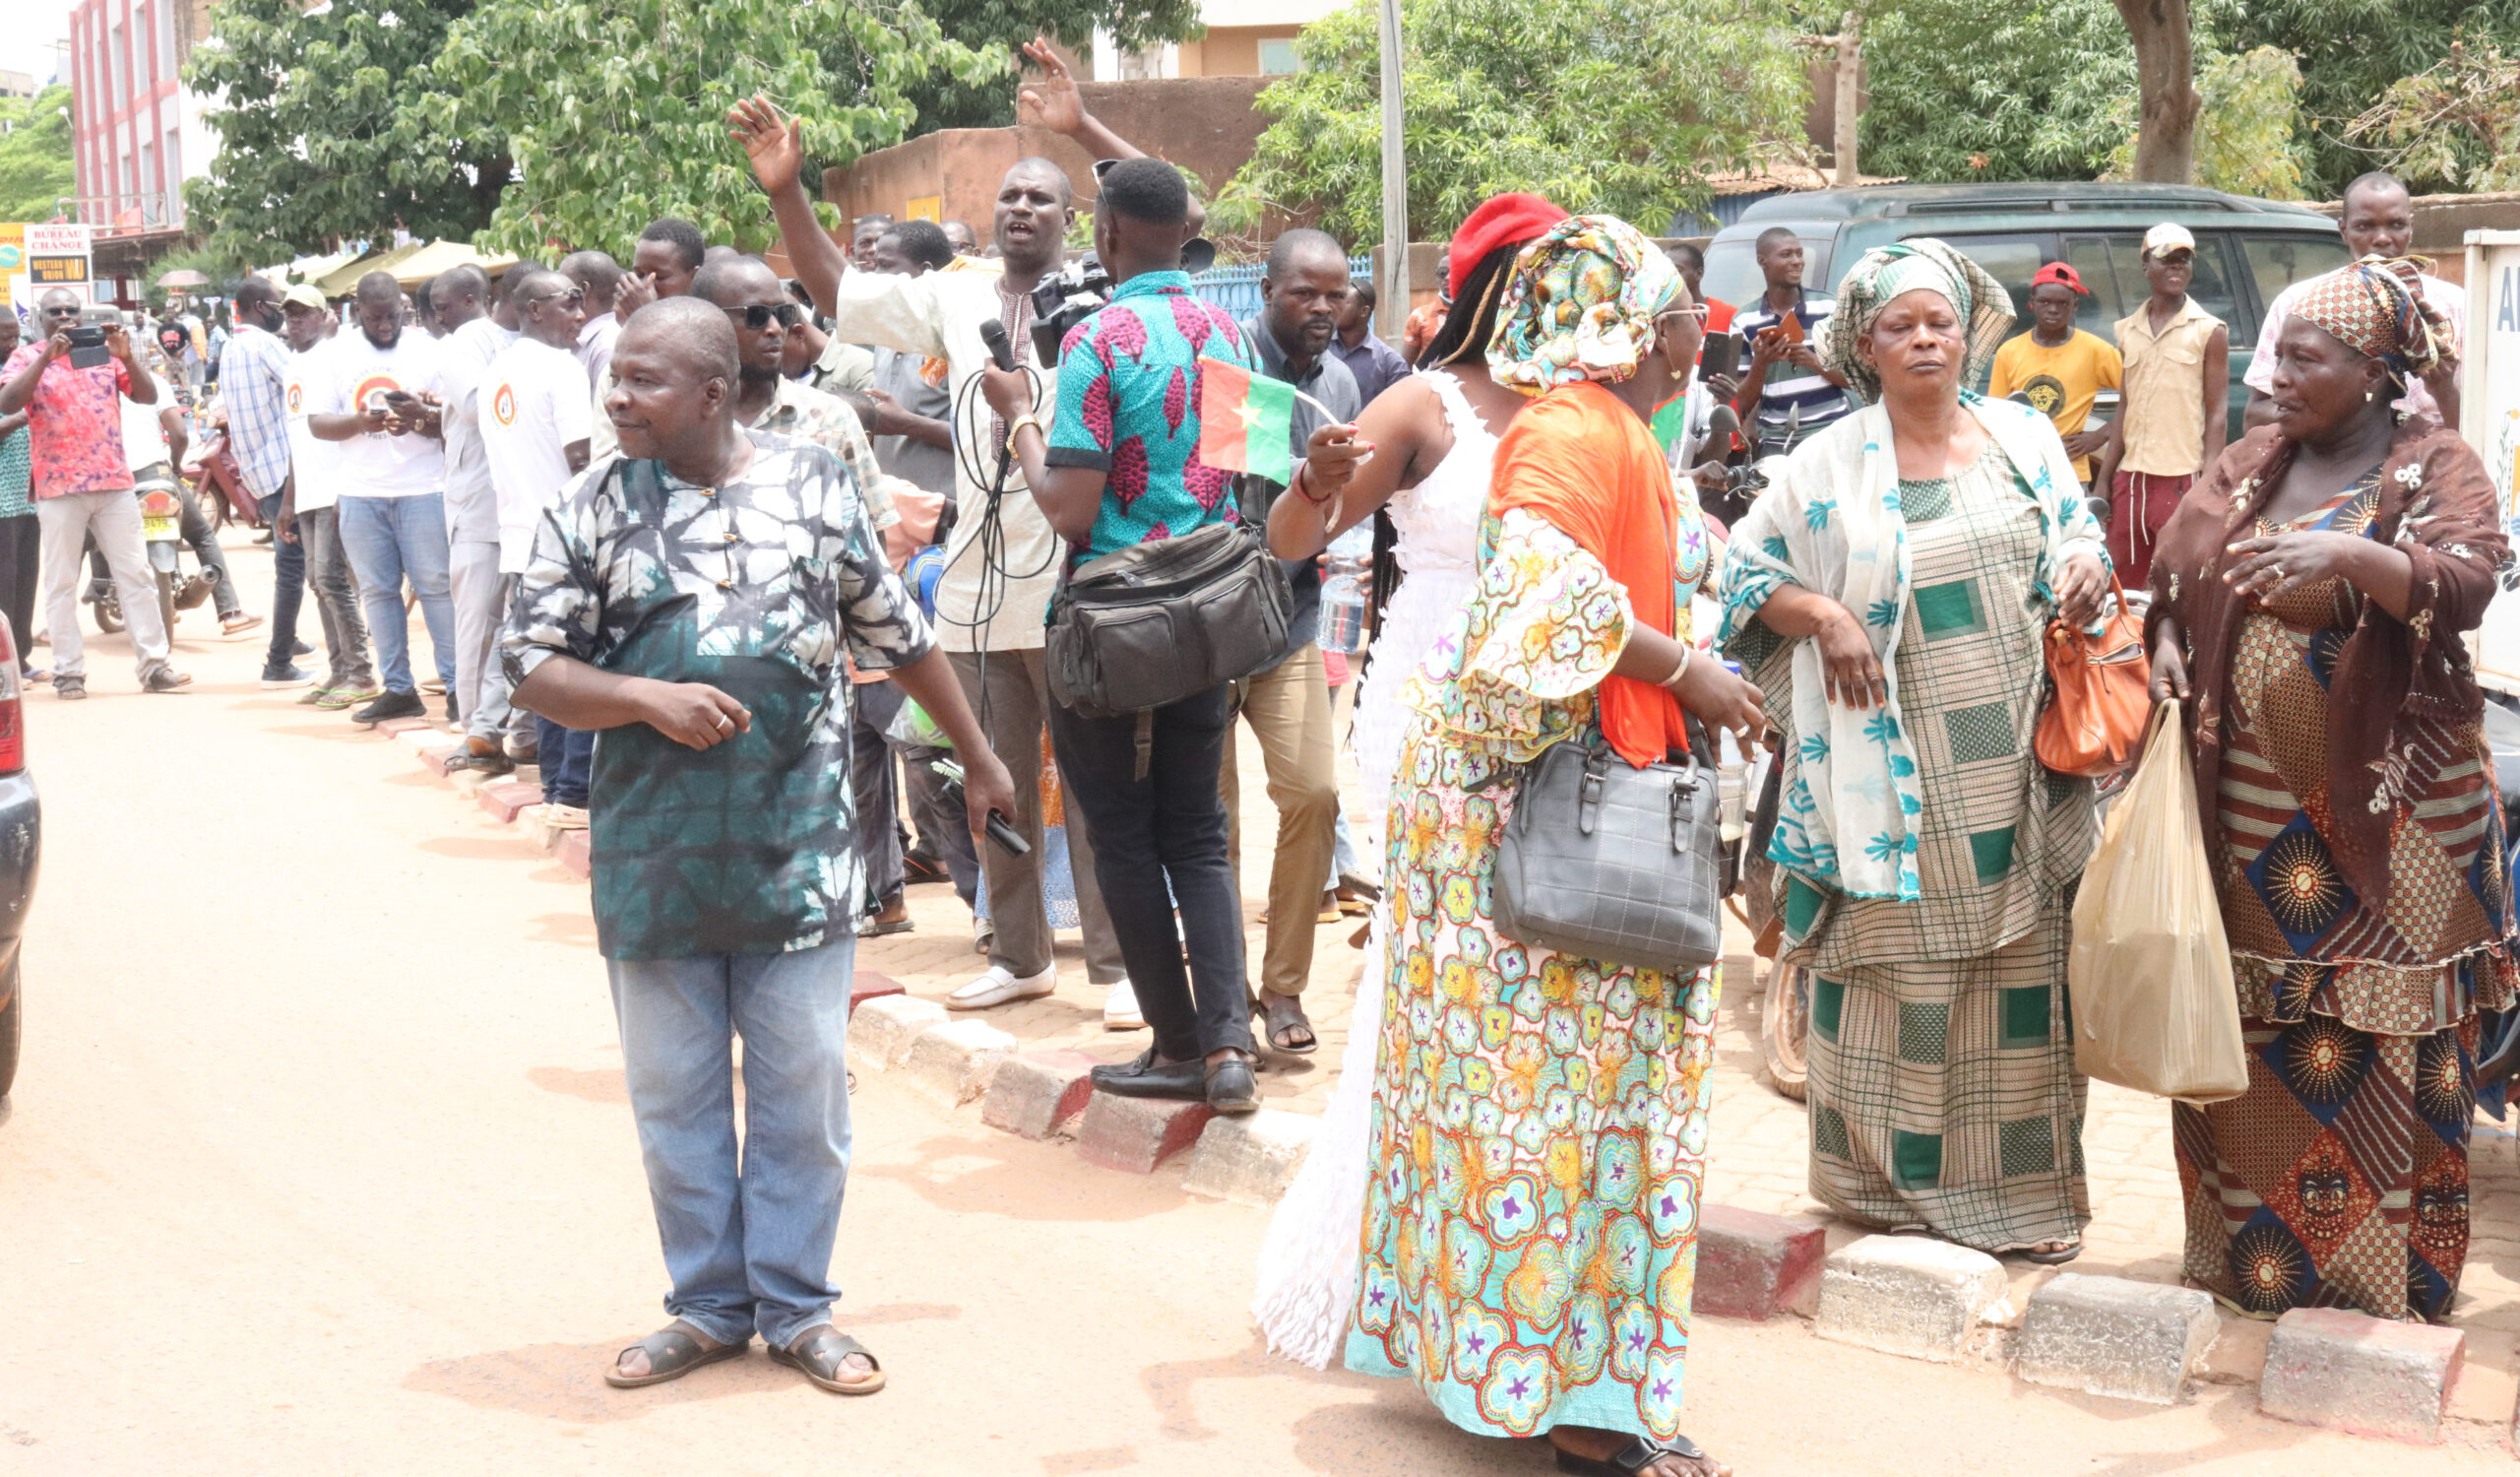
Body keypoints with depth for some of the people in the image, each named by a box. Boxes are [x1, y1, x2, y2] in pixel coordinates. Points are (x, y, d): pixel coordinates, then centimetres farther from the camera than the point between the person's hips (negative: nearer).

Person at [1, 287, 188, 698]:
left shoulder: (106, 351, 11)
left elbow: (148, 396, 3)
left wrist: (127, 356, -13)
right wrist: (46, 358, -20)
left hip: (114, 483, 2)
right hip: (59, 488, -2)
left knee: (136, 575, 1)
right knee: (61, 583, 1)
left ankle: (153, 665, 3)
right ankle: (68, 672, 4)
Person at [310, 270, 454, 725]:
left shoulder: (428, 350, 4)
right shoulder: (338, 355, 8)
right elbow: (317, 423, 4)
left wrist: (423, 418, -20)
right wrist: (360, 422, -15)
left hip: (423, 490, -2)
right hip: (360, 494, 3)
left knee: (436, 585, -4)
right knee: (378, 590, 5)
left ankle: (456, 683, -1)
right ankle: (398, 689, 11)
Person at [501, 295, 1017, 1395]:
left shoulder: (812, 485, 1)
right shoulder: (590, 509, 0)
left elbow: (895, 635, 11)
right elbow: (531, 666, 0)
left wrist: (977, 757, 17)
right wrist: (645, 698, -17)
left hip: (797, 848, -1)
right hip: (653, 854, 1)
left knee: (804, 1086, 5)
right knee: (674, 1091, 9)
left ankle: (797, 1306, 18)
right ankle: (708, 1305, 24)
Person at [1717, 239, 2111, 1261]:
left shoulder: (2025, 437, 8)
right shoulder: (1830, 464, 1)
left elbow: (2076, 536, 19)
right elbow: (1745, 569, 5)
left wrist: (2085, 569, -4)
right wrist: (1823, 616, -11)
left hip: (2017, 765, 3)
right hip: (1897, 773, -2)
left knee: (2020, 970, 5)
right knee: (1899, 969, 3)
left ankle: (2020, 1183, 16)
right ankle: (1891, 1175, 16)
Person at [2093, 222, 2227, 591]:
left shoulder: (2209, 331, 1)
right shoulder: (2128, 331, 14)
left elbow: (2216, 414, -3)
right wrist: (2104, 480, 10)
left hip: (2183, 480, -5)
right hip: (2131, 478, 5)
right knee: (2123, 583, 9)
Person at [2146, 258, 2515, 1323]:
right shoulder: (2250, 466, 12)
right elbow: (2175, 577, 13)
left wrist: (2349, 555, -36)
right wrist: (2166, 651, -7)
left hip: (2389, 810, -5)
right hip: (2255, 806, 5)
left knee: (2379, 1040, -2)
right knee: (2253, 1033, 10)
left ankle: (2388, 1276, 9)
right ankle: (2251, 1255, 22)